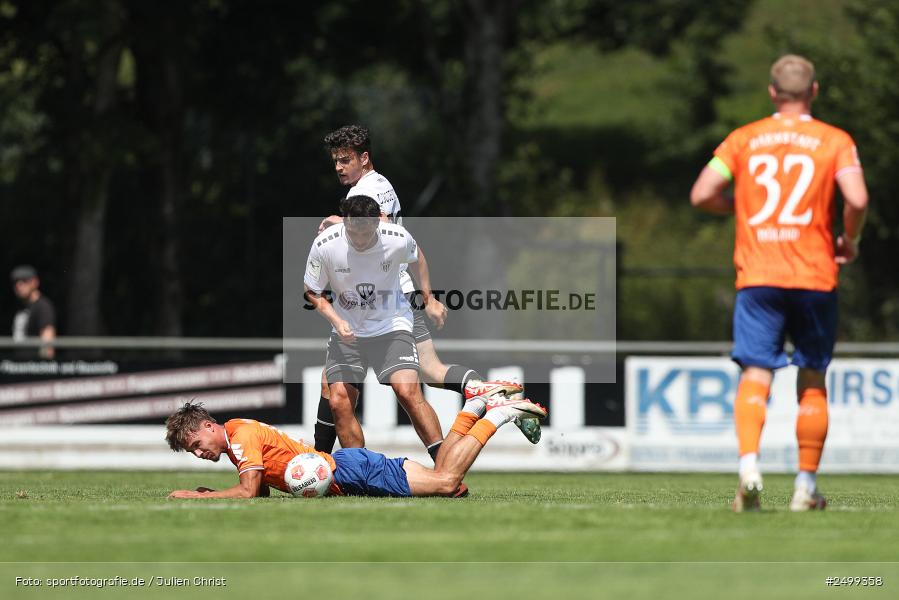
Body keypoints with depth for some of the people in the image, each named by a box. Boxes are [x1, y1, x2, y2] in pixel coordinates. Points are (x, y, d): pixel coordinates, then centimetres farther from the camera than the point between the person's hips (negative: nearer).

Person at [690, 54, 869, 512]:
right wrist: (849, 241, 7)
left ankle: (748, 465, -30)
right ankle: (806, 487, 14)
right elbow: (857, 200, -12)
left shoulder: (742, 140, 8)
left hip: (757, 277, 0)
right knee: (812, 381, 12)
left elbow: (702, 195, 0)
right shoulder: (835, 141, 3)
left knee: (755, 375, -7)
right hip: (815, 277, 0)